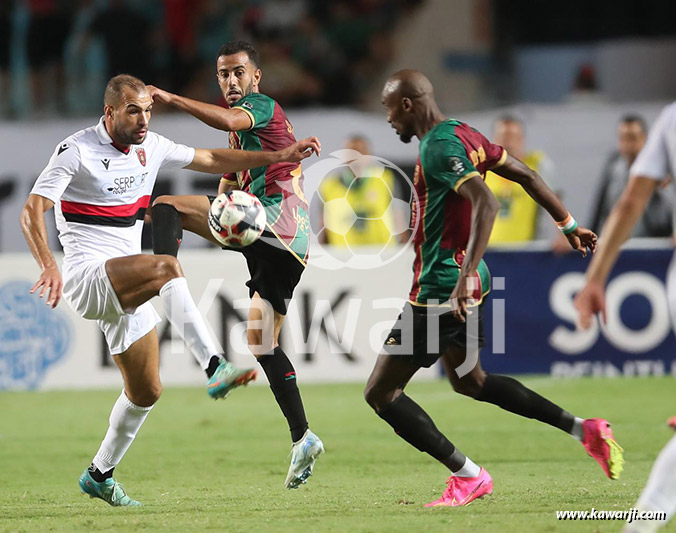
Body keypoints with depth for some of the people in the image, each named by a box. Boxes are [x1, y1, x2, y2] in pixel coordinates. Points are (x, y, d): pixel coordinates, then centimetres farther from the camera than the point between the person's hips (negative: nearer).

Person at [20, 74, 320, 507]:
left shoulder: (149, 147, 10)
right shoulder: (77, 151, -10)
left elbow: (211, 160, 21)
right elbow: (32, 211, -18)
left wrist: (278, 157, 15)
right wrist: (49, 265, -34)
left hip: (126, 288, 8)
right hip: (87, 277, -8)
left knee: (146, 391, 9)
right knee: (168, 267, -35)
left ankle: (100, 475, 28)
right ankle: (215, 367, -46)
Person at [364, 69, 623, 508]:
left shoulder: (439, 147, -19)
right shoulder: (465, 135, 10)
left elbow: (486, 203, -31)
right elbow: (527, 177, 16)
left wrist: (466, 274, -37)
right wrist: (569, 226, 26)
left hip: (441, 288, -10)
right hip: (466, 282, 10)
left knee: (381, 393, -3)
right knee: (470, 381, 28)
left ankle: (468, 476, -2)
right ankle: (586, 430, 24)